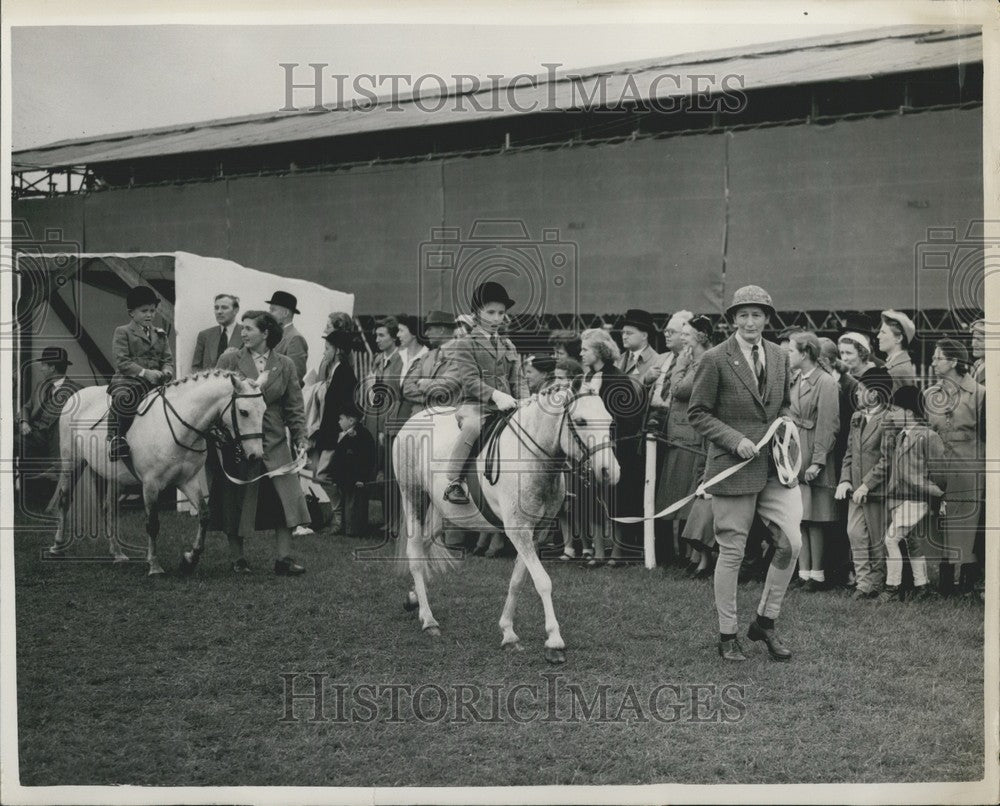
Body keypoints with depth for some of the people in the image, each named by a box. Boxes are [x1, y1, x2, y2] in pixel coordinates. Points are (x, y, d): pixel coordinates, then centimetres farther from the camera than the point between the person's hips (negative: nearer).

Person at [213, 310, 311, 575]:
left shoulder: (285, 365, 6)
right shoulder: (229, 360, 0)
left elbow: (295, 406, 6)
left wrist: (301, 438, -3)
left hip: (275, 443, 2)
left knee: (287, 498, -6)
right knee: (236, 501, 3)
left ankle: (283, 558, 0)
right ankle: (237, 558, 16)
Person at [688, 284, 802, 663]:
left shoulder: (779, 356, 10)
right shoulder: (715, 360, -7)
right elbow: (697, 413, -5)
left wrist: (785, 424, 1)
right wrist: (735, 440, -15)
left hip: (775, 465, 5)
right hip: (733, 466, -5)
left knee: (791, 543, -4)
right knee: (731, 551, 2)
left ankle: (765, 622, 15)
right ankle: (727, 635, 15)